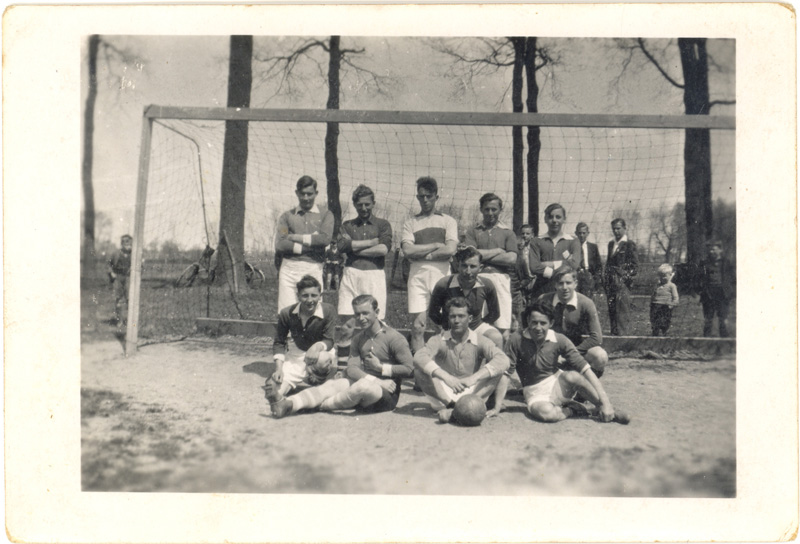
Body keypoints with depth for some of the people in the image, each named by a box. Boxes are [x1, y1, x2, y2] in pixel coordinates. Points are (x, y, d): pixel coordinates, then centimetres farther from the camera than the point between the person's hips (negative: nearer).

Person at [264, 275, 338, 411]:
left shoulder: (328, 311, -19)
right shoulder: (286, 313, -12)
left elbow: (329, 341, -17)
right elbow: (279, 342, -1)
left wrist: (318, 346, -42)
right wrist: (279, 368, -15)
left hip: (320, 352, -1)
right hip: (296, 353, 1)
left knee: (323, 359, -38)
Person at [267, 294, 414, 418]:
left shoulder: (394, 338, -6)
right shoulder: (358, 338, 14)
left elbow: (409, 368, -12)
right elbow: (352, 368, 0)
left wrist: (381, 367, -10)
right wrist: (377, 381, -16)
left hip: (387, 393, -6)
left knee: (364, 385, -38)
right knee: (333, 384, -23)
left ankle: (322, 405, -24)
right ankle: (290, 403, -41)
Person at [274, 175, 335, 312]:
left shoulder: (325, 215, 13)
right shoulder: (287, 216, 14)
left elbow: (326, 239, -6)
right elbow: (280, 244, -2)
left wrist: (294, 237, -2)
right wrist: (312, 243, -6)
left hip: (313, 269, 0)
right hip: (289, 269, 0)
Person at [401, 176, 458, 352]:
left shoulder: (447, 221, 12)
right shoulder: (410, 223, 15)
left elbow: (450, 250, -3)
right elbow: (408, 250, -1)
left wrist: (421, 253, -1)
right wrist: (435, 246, -2)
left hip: (441, 274, 0)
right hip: (417, 274, 1)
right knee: (418, 324, -5)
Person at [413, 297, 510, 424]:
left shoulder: (480, 341, -4)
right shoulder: (439, 340, -4)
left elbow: (503, 360, -21)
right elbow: (419, 357, -24)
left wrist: (474, 377, -34)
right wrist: (446, 377, -38)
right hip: (445, 393, 0)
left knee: (496, 370, -23)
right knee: (419, 369, -21)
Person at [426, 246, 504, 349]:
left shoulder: (486, 285, -13)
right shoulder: (443, 285, -18)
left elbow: (494, 314, 5)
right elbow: (433, 314, -1)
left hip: (476, 326, 1)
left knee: (496, 338, -28)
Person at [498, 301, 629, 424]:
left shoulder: (559, 340, -11)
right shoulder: (517, 339, -13)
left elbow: (585, 369, -13)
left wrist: (605, 402, -21)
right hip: (536, 394, -1)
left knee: (572, 376, -34)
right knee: (545, 412, -37)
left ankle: (609, 410, -17)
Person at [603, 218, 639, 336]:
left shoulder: (629, 245, -3)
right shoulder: (611, 244, 17)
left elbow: (635, 266, -4)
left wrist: (626, 277, -12)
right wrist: (606, 278, 12)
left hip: (622, 283, -6)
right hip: (611, 284, 6)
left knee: (622, 311, -7)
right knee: (612, 311, 7)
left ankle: (623, 335, -4)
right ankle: (614, 335, 13)